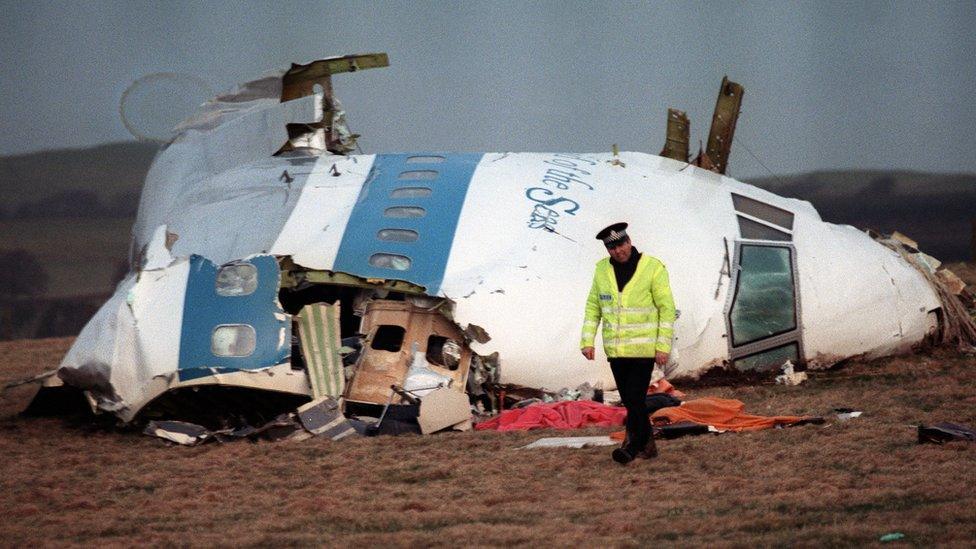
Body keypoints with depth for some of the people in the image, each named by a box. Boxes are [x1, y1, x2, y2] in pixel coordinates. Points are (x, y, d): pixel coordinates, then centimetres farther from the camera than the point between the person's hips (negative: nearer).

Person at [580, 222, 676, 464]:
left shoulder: (653, 268, -8)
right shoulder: (602, 270, 5)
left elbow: (667, 308, -7)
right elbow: (593, 307, 12)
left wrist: (663, 346, -11)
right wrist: (587, 341, 3)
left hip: (643, 347, -5)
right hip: (615, 350, 5)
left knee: (635, 398, -11)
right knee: (629, 400, 9)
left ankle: (633, 445, -5)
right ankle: (647, 444, 21)